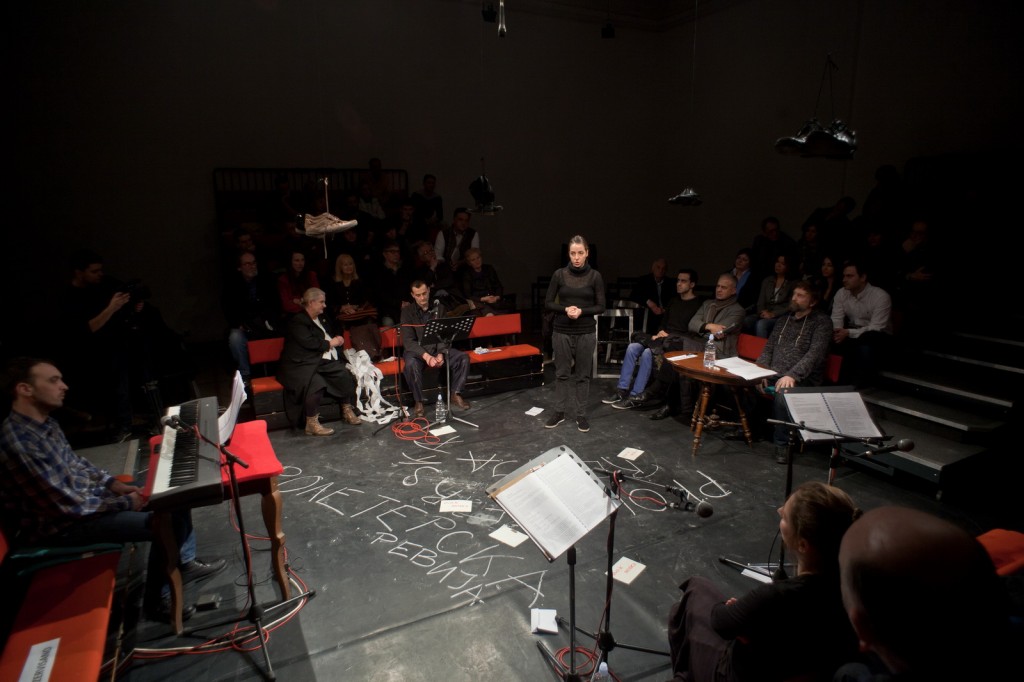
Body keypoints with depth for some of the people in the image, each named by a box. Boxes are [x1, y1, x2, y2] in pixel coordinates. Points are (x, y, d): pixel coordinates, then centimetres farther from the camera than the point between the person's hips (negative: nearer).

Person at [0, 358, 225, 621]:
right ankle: (158, 598, 4)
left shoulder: (44, 421, 0)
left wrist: (112, 483, 1)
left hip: (84, 492, 9)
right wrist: (126, 503, -16)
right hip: (59, 523, -9)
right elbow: (68, 506, -27)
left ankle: (184, 563, 23)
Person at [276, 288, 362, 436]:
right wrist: (329, 343, -6)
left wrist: (338, 339, 10)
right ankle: (311, 424, -23)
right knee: (316, 383, -33)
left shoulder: (322, 319, 20)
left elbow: (333, 334, 34)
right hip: (301, 365, -8)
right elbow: (309, 343, -19)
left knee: (345, 374, -16)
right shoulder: (297, 321, -7)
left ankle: (347, 411, -1)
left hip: (323, 361, 8)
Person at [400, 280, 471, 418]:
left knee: (464, 357, -18)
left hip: (438, 348, 3)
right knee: (411, 365, -36)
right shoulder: (407, 312, -6)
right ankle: (418, 401, -16)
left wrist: (440, 354, -19)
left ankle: (455, 393, -2)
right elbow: (408, 341, -14)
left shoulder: (439, 308, 4)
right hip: (417, 350, -3)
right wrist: (426, 356, -29)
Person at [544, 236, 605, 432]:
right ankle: (559, 412, 22)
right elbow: (548, 303, 0)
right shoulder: (559, 274, -2)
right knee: (562, 372, 9)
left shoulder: (595, 276, -3)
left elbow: (601, 307, -1)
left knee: (583, 374, 8)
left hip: (586, 332, 0)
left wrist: (581, 311, -17)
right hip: (561, 331, 1)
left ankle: (581, 415, 19)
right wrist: (565, 309, -17)